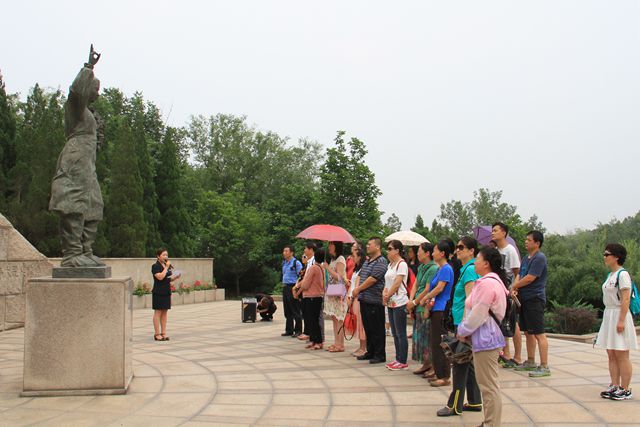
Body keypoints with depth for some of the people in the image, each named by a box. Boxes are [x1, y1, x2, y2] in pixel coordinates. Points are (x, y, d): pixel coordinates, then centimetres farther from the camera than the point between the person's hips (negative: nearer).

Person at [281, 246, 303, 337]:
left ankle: (298, 330, 4)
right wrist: (283, 283, 16)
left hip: (293, 287, -8)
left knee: (296, 311, -3)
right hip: (285, 288, 8)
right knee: (287, 311, 11)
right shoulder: (284, 263, 14)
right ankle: (289, 330, 18)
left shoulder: (296, 263, -9)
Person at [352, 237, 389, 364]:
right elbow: (360, 276, 20)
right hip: (364, 300, 9)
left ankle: (380, 355, 6)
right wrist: (357, 290, 2)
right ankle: (370, 352, 25)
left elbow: (372, 279, -18)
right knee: (368, 328, 15)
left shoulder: (381, 262, -12)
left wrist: (358, 289, -9)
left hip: (375, 301, -9)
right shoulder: (367, 261, 17)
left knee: (377, 329, -2)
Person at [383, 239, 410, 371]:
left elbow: (397, 283, -16)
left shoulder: (402, 264, -10)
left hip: (399, 303, -9)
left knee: (401, 334, -4)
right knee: (395, 333, 12)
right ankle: (398, 359, 19)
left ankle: (403, 362, 1)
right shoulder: (390, 265, 17)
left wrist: (388, 296, -9)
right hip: (391, 303, 9)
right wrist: (384, 293, -3)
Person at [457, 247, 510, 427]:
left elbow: (477, 314, -19)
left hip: (485, 339, -11)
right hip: (488, 337, 11)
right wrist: (465, 331, 14)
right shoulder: (494, 281, 16)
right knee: (488, 384, 16)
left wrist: (462, 331, -5)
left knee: (489, 386, -5)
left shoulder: (486, 283, -19)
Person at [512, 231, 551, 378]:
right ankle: (530, 362, 27)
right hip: (525, 299, 10)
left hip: (535, 299, -10)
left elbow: (529, 278, -18)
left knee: (539, 333, -9)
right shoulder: (526, 258, 16)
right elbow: (519, 275, 15)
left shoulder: (539, 258, -13)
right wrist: (515, 289, -4)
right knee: (528, 332, 16)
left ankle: (544, 367, -6)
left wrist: (513, 287, -5)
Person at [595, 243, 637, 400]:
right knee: (611, 355, 11)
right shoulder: (610, 275, 14)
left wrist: (621, 320, -23)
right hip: (608, 315, 9)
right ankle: (615, 386, 17)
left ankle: (625, 389, 3)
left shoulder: (622, 274, -13)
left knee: (621, 355, -3)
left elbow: (625, 299, -19)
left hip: (619, 316, -9)